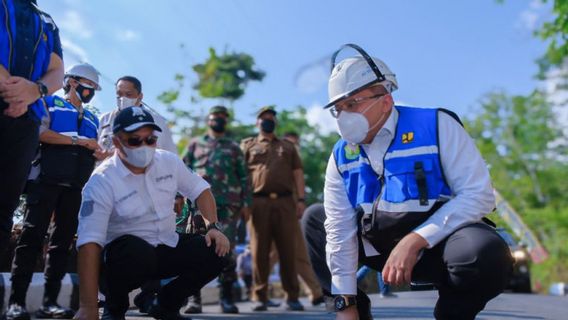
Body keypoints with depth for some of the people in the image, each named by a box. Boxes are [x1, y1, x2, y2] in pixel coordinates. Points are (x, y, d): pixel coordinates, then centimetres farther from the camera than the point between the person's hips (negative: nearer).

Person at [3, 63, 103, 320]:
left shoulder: (92, 120, 26)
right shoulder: (50, 103, 10)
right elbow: (40, 133, -7)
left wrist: (100, 153, -1)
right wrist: (78, 141, -10)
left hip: (76, 187, 6)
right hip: (46, 180, -5)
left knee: (63, 240, 1)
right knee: (33, 236, -10)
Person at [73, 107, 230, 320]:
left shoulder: (169, 161, -2)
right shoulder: (101, 181, -20)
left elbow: (199, 190, 11)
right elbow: (90, 240, -28)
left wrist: (213, 227, -7)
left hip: (168, 247, 5)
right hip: (123, 254, -5)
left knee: (216, 252, -15)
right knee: (137, 252, -38)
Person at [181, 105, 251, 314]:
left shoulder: (234, 148, 19)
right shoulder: (195, 144, 18)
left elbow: (244, 177, 15)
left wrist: (246, 201, 5)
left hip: (228, 204, 1)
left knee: (227, 249, -4)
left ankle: (227, 298, 4)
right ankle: (194, 298, 0)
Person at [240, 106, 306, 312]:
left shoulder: (287, 147, 22)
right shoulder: (247, 145, 17)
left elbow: (298, 173, 15)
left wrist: (300, 199, 2)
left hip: (285, 202, 1)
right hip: (259, 203, -1)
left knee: (288, 251, 0)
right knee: (259, 252, -1)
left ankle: (292, 297, 5)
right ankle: (260, 297, 6)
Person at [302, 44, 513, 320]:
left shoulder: (436, 125, -12)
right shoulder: (341, 156, -1)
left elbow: (479, 194, -18)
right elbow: (339, 229, -6)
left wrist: (414, 241, -27)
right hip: (377, 246, 5)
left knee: (486, 254, -36)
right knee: (314, 222, 1)